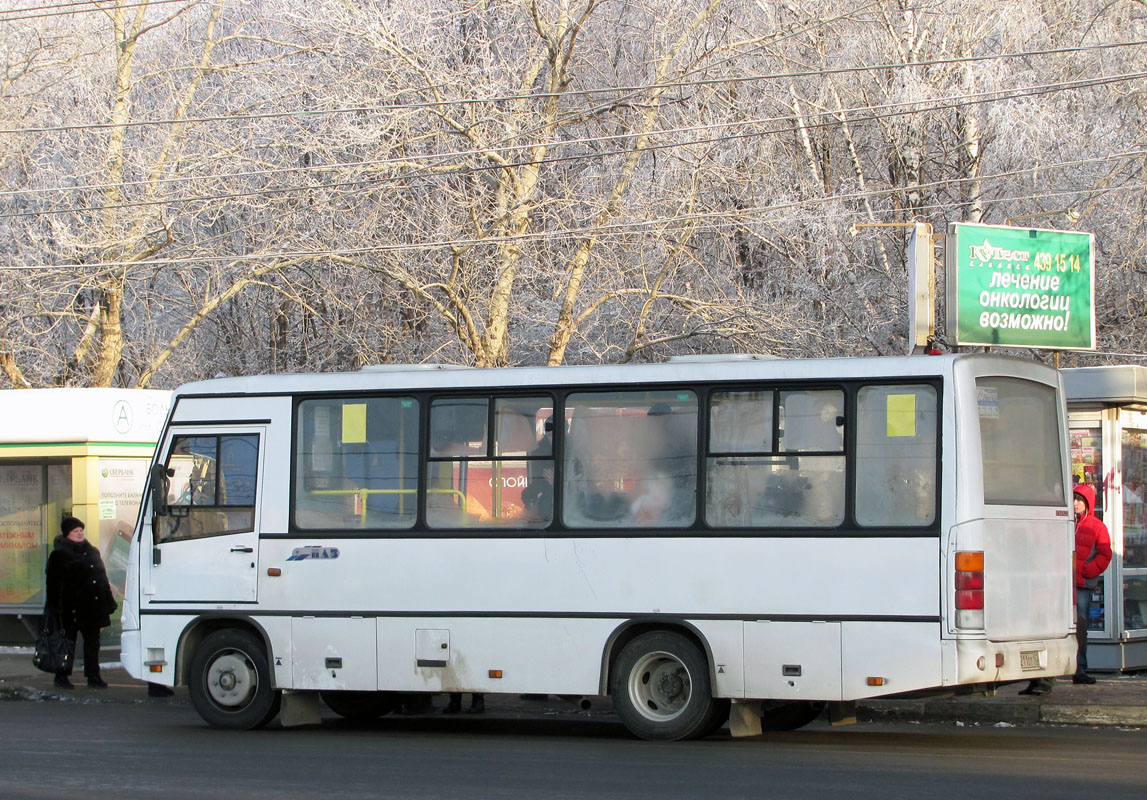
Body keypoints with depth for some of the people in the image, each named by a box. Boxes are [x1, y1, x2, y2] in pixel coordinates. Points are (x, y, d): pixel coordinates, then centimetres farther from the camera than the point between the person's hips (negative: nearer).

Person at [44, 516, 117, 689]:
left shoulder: (92, 551, 16)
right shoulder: (60, 555, -3)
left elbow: (102, 577, 20)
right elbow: (54, 582, -8)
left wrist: (108, 602, 16)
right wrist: (55, 607, -15)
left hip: (93, 607, 6)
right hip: (71, 607, -6)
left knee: (92, 641, 6)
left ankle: (93, 676, 10)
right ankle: (61, 676, 11)